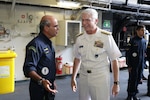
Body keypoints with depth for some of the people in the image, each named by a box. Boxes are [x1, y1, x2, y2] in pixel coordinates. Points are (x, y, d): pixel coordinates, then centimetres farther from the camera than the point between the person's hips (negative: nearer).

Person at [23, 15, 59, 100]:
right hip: (39, 88, -8)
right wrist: (41, 81, -40)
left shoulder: (49, 43, 9)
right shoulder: (36, 44, -21)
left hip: (50, 86, 9)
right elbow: (29, 68, -27)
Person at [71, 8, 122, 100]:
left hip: (100, 78, -4)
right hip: (83, 77, 4)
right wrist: (73, 78, 14)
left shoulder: (106, 36, -11)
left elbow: (114, 60, -7)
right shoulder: (79, 38, 2)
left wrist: (116, 83, -7)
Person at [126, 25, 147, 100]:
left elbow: (144, 52, 16)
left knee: (138, 79, 10)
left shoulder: (144, 41, 9)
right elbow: (129, 54, -10)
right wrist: (129, 65, -12)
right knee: (132, 80, 0)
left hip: (141, 65, 6)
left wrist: (144, 63, 11)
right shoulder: (133, 40, -9)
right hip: (134, 65, -6)